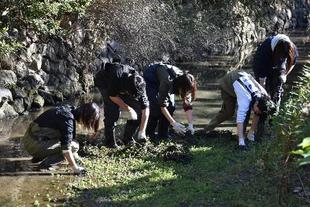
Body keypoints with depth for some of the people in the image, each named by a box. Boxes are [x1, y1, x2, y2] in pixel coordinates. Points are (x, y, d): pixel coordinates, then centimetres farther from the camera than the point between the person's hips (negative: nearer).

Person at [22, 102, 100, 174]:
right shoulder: (68, 118, -21)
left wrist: (76, 157, 22)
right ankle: (45, 164, -8)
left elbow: (70, 138, 19)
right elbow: (65, 147, -24)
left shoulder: (71, 110, 6)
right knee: (74, 146, -13)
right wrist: (75, 168, -17)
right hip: (35, 144, -10)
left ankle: (38, 158, 18)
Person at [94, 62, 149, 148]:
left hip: (121, 87, 4)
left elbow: (145, 109, -26)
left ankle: (128, 139, 3)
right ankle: (110, 142, -10)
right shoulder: (116, 77, -43)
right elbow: (112, 96, -25)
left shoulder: (139, 85, -30)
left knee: (138, 109, -11)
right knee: (112, 112, -23)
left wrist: (142, 132, -28)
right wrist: (128, 109, -29)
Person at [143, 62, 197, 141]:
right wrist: (174, 123, -39)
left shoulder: (186, 85, -26)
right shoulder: (168, 82, -43)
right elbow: (162, 105, -38)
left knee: (171, 106, -12)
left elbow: (188, 106, -20)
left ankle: (163, 135, 0)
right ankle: (149, 134, -6)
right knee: (156, 106, -21)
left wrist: (190, 125, -28)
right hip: (150, 78, -5)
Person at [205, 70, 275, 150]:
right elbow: (240, 120, -47)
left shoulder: (262, 96, -23)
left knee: (247, 111, -11)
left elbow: (257, 115, -8)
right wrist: (241, 142, -49)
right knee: (228, 112, -1)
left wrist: (251, 132, -6)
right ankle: (207, 129, 16)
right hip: (227, 83, -5)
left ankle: (242, 134, 0)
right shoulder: (246, 99, -43)